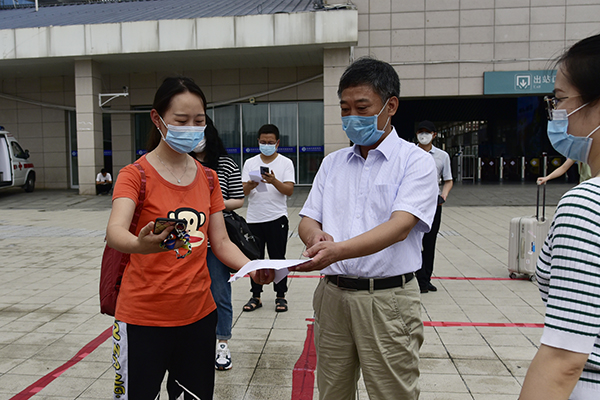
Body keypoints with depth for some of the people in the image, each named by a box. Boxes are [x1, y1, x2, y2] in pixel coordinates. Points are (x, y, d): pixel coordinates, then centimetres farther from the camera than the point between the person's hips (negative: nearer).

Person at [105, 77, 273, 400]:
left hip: (199, 314, 5)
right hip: (143, 319, -4)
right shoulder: (136, 174, -8)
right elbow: (114, 233, -25)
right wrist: (141, 245, -47)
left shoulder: (208, 178, 8)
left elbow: (221, 242, 6)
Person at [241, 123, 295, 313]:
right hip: (253, 219, 3)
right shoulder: (250, 163, 8)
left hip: (277, 218, -2)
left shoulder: (286, 163, 1)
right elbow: (242, 191, 2)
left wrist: (274, 181, -27)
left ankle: (280, 296, 17)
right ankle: (255, 296, 21)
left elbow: (289, 190, -9)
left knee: (278, 258, 5)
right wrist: (250, 186, -21)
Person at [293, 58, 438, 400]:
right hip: (332, 294, 5)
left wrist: (338, 250, -33)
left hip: (388, 299, -4)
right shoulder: (332, 163, 12)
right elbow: (308, 219, 8)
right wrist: (315, 235, -17)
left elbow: (399, 227, -18)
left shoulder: (416, 162, -4)